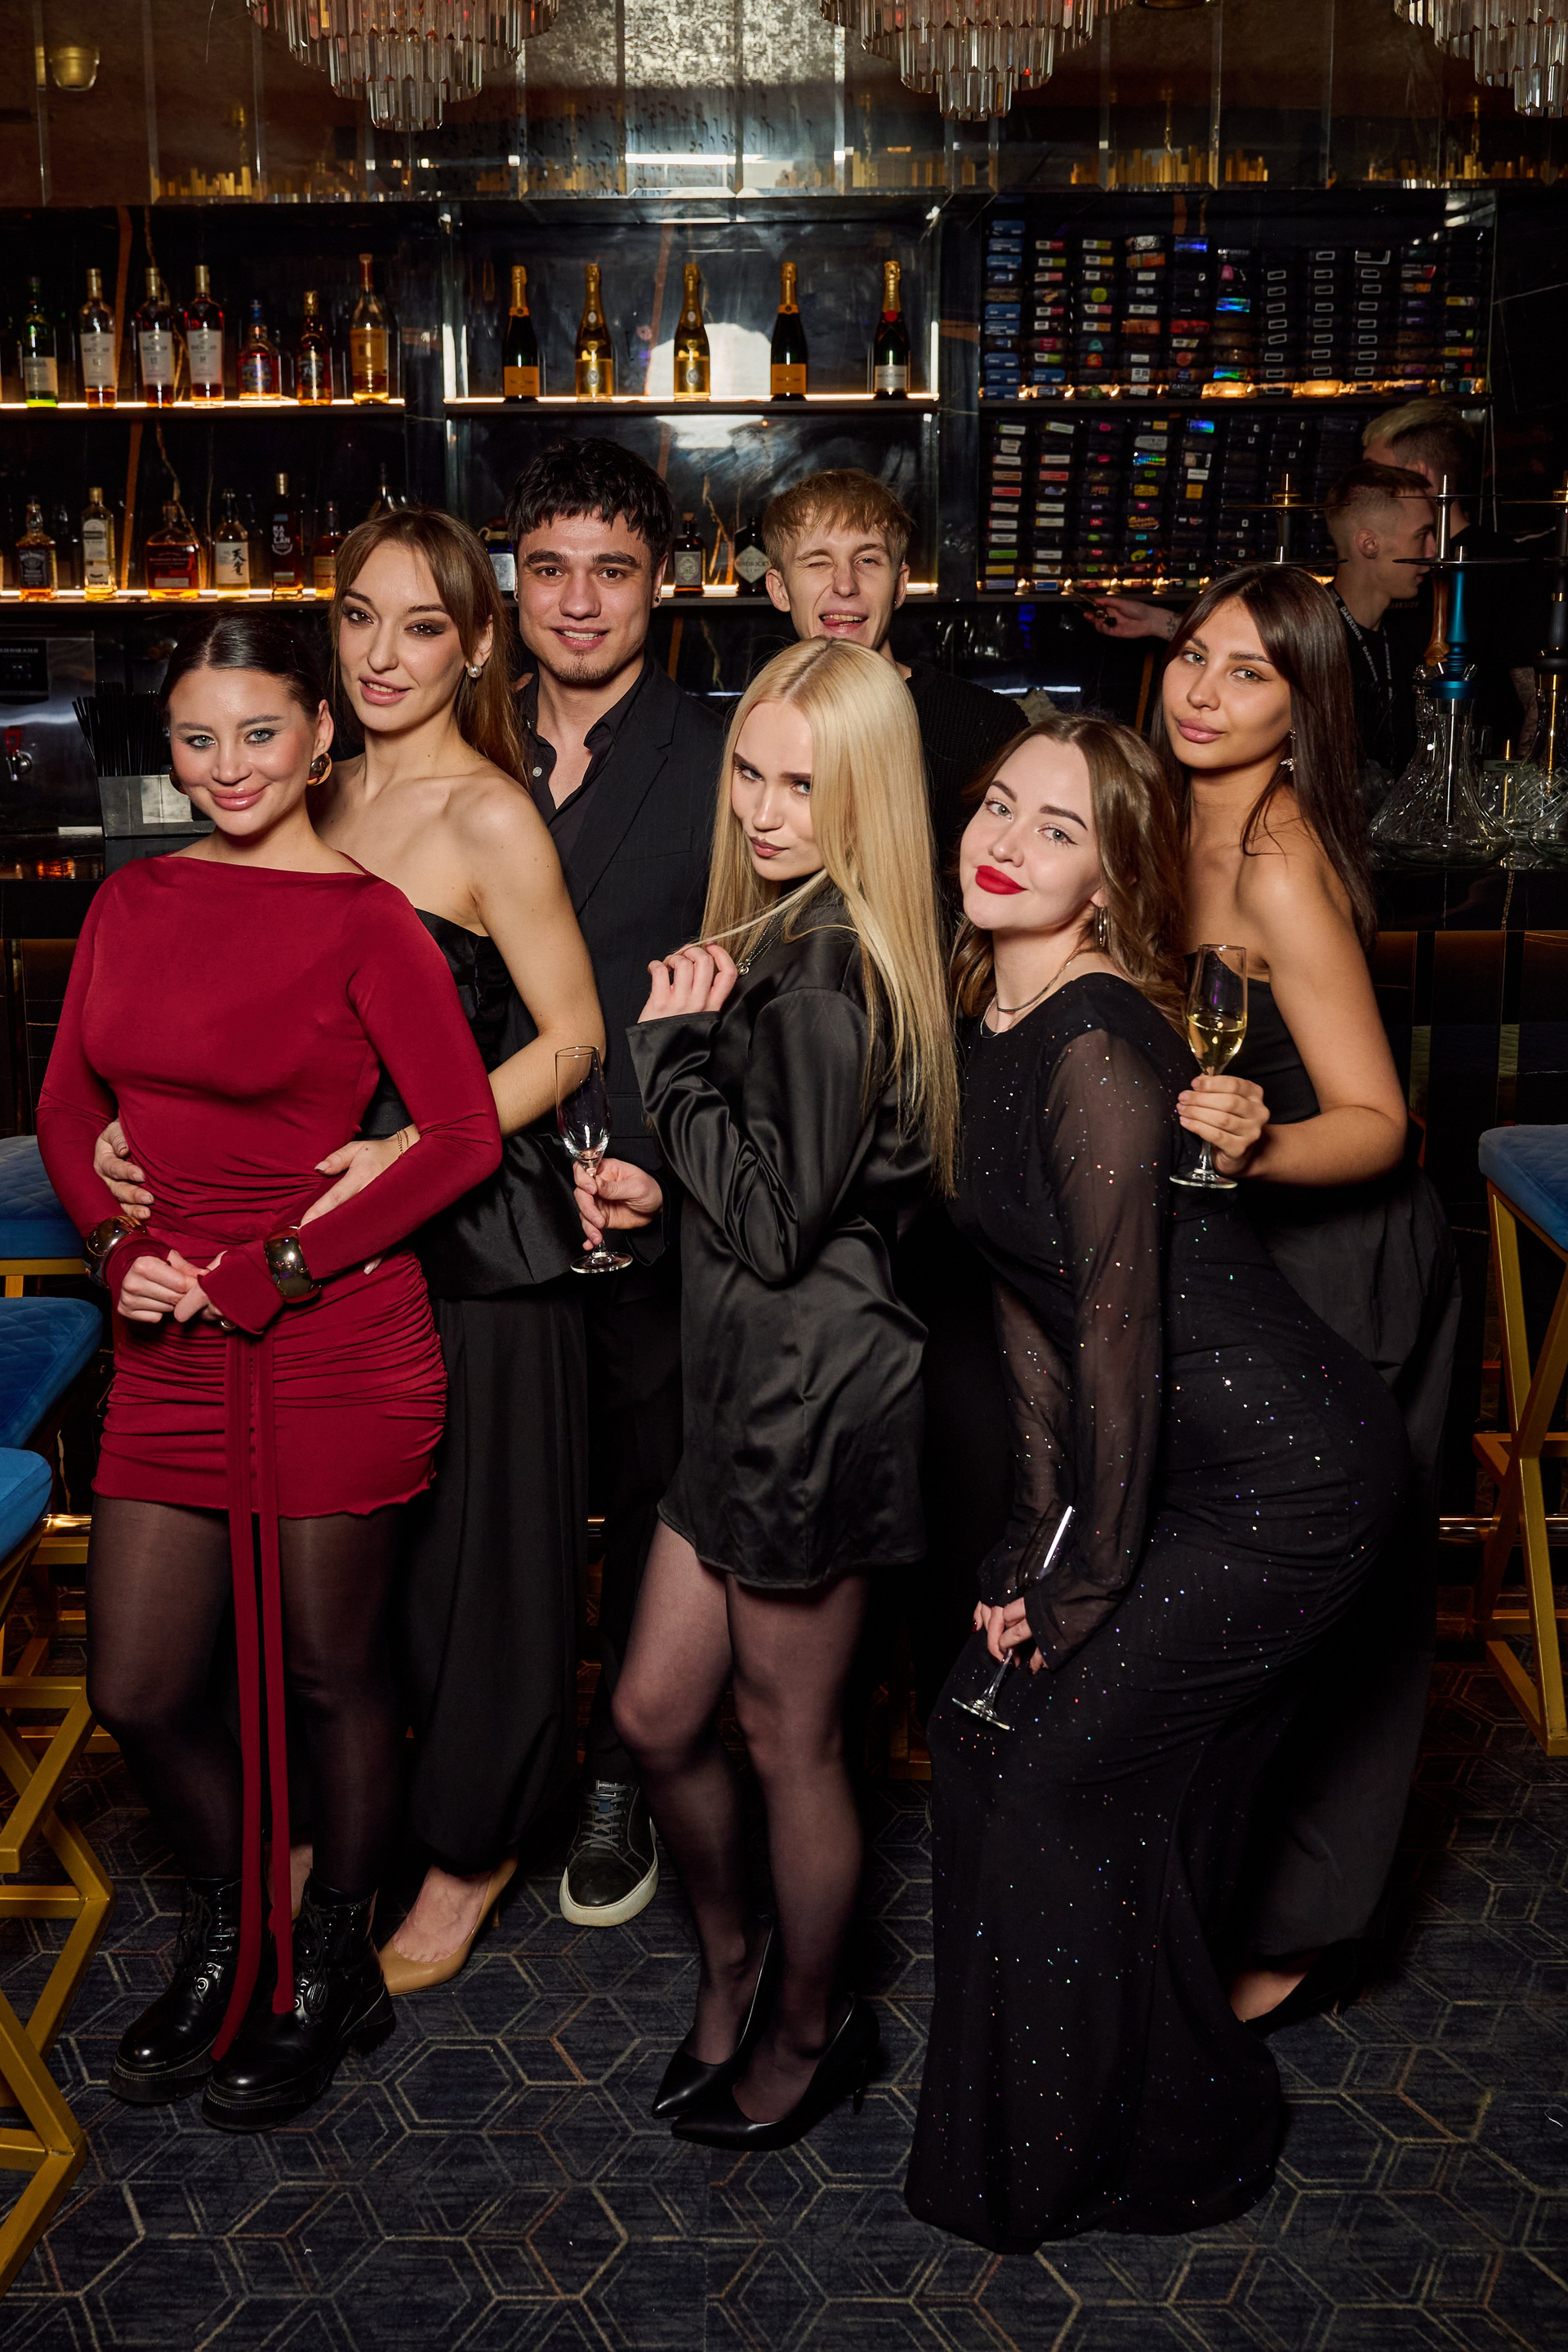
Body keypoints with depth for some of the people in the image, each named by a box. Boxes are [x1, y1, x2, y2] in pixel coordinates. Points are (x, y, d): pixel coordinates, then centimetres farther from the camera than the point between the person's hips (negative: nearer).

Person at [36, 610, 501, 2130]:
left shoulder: (363, 920, -8)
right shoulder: (134, 904, 8)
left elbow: (464, 1135, -13)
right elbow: (70, 1107, 14)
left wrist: (279, 1272, -13)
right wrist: (120, 1248, -4)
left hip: (334, 1340, -5)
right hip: (168, 1346, 5)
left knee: (326, 1675, 9)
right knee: (137, 1690, 9)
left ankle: (329, 1976, 32)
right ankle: (222, 1943, 36)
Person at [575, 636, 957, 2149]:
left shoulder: (828, 967, -20)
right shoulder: (789, 940, 10)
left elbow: (779, 1221, -20)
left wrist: (675, 1049, -14)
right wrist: (658, 1188, 5)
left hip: (815, 1392, -9)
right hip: (751, 1387, 9)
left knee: (790, 1739, 10)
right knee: (656, 1713, 17)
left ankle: (807, 2030, 33)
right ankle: (730, 1956, 42)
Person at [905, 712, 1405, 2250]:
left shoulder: (1098, 1044, -22)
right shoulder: (987, 1023, 6)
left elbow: (1119, 1324, -21)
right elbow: (1024, 1300, 9)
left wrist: (1086, 1585, -12)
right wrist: (1037, 1537, 7)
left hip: (1280, 1475, -8)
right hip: (1180, 1466, 8)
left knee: (1060, 1768, -2)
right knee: (983, 1726, 12)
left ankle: (1158, 2150, 22)